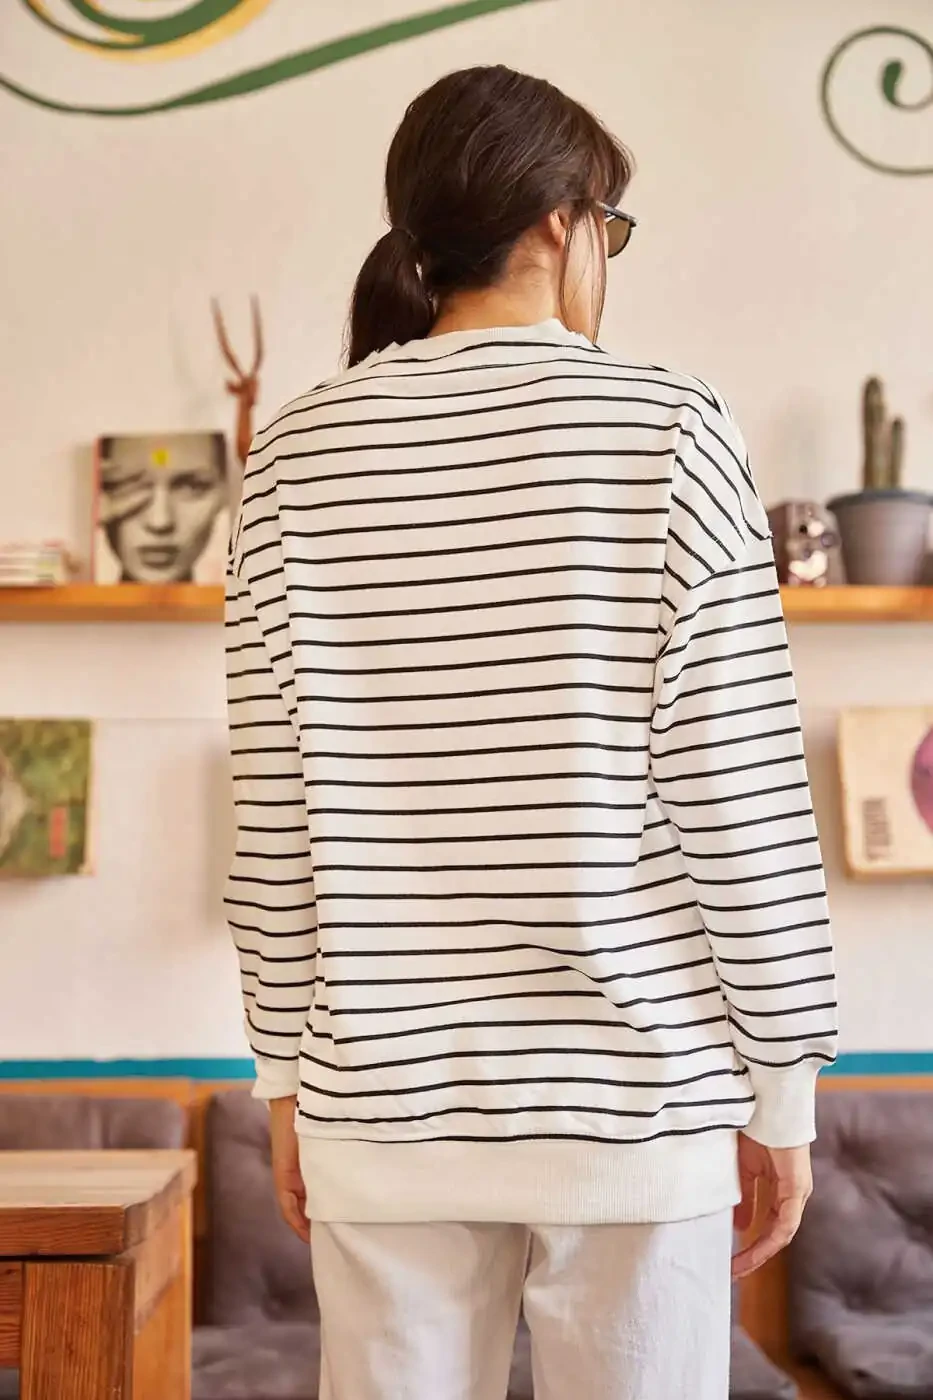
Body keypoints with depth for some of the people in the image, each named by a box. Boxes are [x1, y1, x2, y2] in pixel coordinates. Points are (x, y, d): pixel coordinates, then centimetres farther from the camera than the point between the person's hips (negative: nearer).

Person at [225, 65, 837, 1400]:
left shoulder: (297, 456, 1)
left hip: (389, 1090, 3)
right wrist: (783, 1078, 1)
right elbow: (740, 790, -9)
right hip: (630, 1083, -2)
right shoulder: (669, 428, -7)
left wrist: (289, 1070, 10)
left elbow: (277, 806, 0)